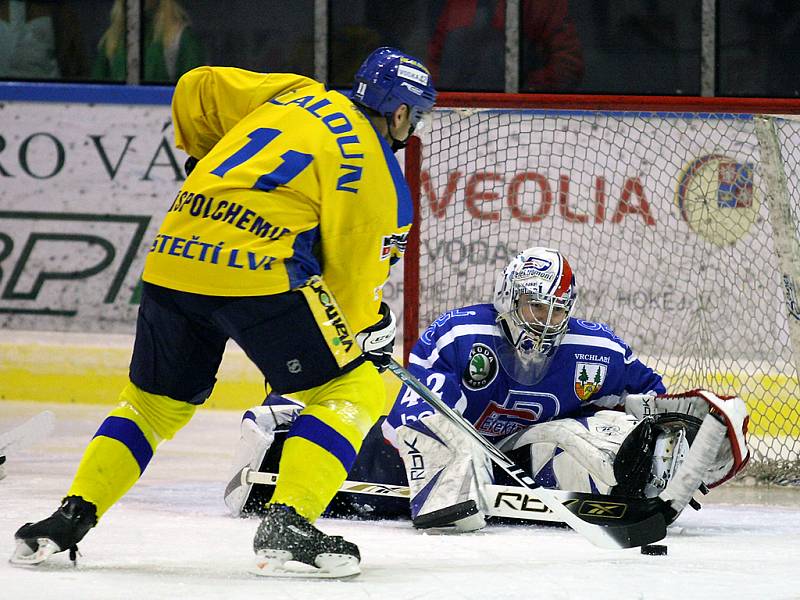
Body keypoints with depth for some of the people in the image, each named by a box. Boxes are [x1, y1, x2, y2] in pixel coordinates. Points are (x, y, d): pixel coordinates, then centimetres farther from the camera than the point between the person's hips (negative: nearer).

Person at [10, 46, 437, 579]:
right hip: (259, 271, -7)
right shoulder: (380, 176, 3)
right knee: (352, 390, 3)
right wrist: (374, 333, 19)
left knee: (157, 399, 24)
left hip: (173, 260, 7)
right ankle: (287, 524, -11)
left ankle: (73, 515, 15)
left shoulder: (297, 94, 20)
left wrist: (206, 160, 37)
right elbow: (354, 275, 2)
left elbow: (197, 89, 22)